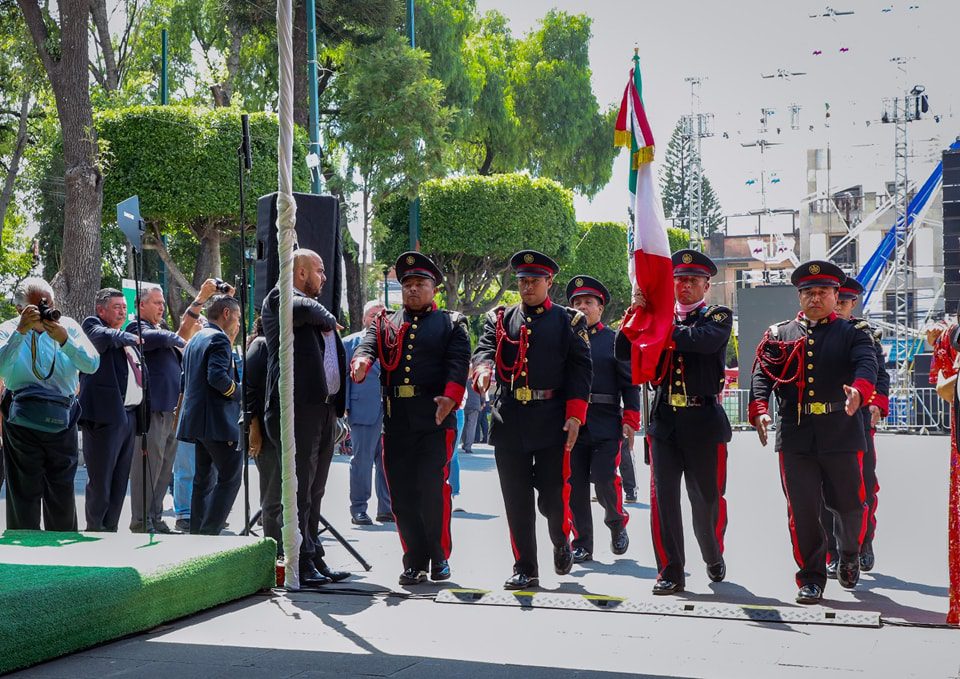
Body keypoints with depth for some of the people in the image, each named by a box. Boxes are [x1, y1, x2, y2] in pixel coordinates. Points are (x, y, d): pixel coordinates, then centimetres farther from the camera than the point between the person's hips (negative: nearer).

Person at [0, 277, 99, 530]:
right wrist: (21, 331, -29)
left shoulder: (68, 326, 1)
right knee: (25, 493, 3)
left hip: (62, 421, 2)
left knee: (63, 492, 10)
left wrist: (64, 340, -26)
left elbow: (92, 364, -11)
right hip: (22, 422, -2)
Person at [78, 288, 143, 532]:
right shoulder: (92, 325, -2)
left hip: (129, 415, 8)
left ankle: (110, 532, 19)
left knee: (119, 482, 12)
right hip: (105, 416, -8)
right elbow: (106, 337, -25)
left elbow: (138, 376, 29)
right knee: (100, 483, -6)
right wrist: (131, 338, -12)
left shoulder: (128, 340, 22)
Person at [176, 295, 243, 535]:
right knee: (230, 477, -9)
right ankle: (209, 533, -15)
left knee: (204, 478, 14)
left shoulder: (195, 340, 20)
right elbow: (217, 376, -24)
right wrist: (240, 392, -9)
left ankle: (197, 532, 14)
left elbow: (186, 380, 24)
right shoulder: (219, 339, -10)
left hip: (197, 420, 10)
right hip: (218, 421, -10)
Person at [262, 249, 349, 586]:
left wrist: (337, 406, 15)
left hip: (324, 409, 9)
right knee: (300, 491, -7)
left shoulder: (316, 306, 24)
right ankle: (301, 563, -5)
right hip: (298, 408, -8)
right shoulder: (279, 297, -2)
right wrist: (328, 319, -4)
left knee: (314, 493, 12)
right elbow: (304, 310, -24)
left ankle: (314, 561, 17)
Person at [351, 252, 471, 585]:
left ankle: (439, 556, 7)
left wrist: (450, 396, -23)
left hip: (435, 416, -3)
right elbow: (368, 346, -1)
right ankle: (415, 561, 14)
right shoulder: (385, 323, 18)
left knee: (433, 487, -9)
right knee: (402, 493, 4)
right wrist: (360, 363, -26)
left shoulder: (451, 324, 10)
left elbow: (458, 363, -5)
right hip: (396, 419, 3)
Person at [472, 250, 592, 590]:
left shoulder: (569, 321, 5)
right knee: (517, 501, 4)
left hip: (553, 422, -2)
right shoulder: (499, 318, 13)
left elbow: (581, 370, 0)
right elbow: (484, 349, -1)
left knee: (553, 497, -1)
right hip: (510, 422, 3)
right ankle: (524, 569, 13)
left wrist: (575, 416, -10)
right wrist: (484, 368, -25)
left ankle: (561, 543, 30)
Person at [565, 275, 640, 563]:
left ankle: (617, 521, 18)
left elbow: (629, 384, 4)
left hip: (607, 425, -2)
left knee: (605, 480, -11)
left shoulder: (615, 340, 6)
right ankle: (582, 544, 10)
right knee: (575, 485, 1)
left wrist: (630, 420, -6)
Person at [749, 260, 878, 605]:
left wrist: (858, 392, -35)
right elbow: (762, 373, 0)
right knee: (802, 509, 0)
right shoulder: (779, 335, 11)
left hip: (841, 434, -1)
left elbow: (867, 364, -12)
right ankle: (811, 577, 12)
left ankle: (849, 554, 39)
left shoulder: (852, 334, 7)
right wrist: (759, 409, -20)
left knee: (848, 504, 10)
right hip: (795, 436, 1)